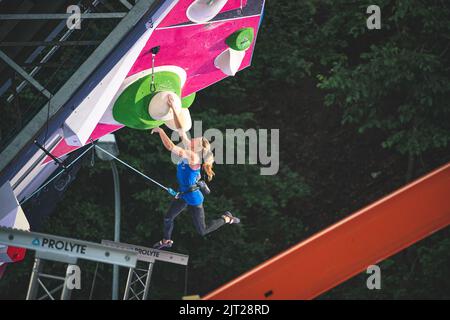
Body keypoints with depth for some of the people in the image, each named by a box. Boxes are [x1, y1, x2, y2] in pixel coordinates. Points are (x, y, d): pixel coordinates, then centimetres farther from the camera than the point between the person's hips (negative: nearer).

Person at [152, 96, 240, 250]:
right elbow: (180, 129, -10)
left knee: (202, 231, 7)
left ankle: (226, 218, 26)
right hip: (183, 195, 8)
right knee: (168, 218, 14)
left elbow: (170, 146, -40)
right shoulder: (192, 151, -11)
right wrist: (173, 108, -15)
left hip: (193, 198, -8)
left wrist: (160, 131, -31)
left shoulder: (193, 158, -32)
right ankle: (166, 241, 38)